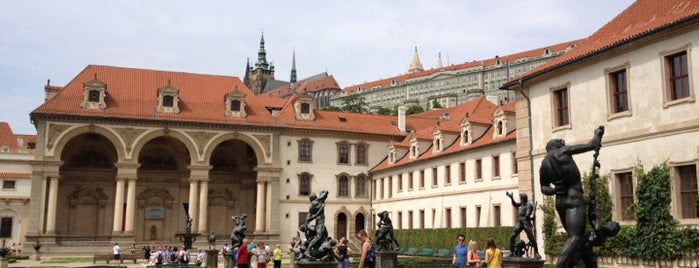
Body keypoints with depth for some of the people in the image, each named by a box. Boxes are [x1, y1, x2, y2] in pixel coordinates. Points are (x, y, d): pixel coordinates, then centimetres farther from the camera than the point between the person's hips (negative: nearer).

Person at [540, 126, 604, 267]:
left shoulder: (543, 165, 13)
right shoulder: (563, 151, -2)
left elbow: (544, 188, 19)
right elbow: (591, 145, 1)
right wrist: (597, 134, 19)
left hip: (560, 201, 7)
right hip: (574, 199, -7)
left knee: (573, 235, 18)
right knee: (575, 237, -14)